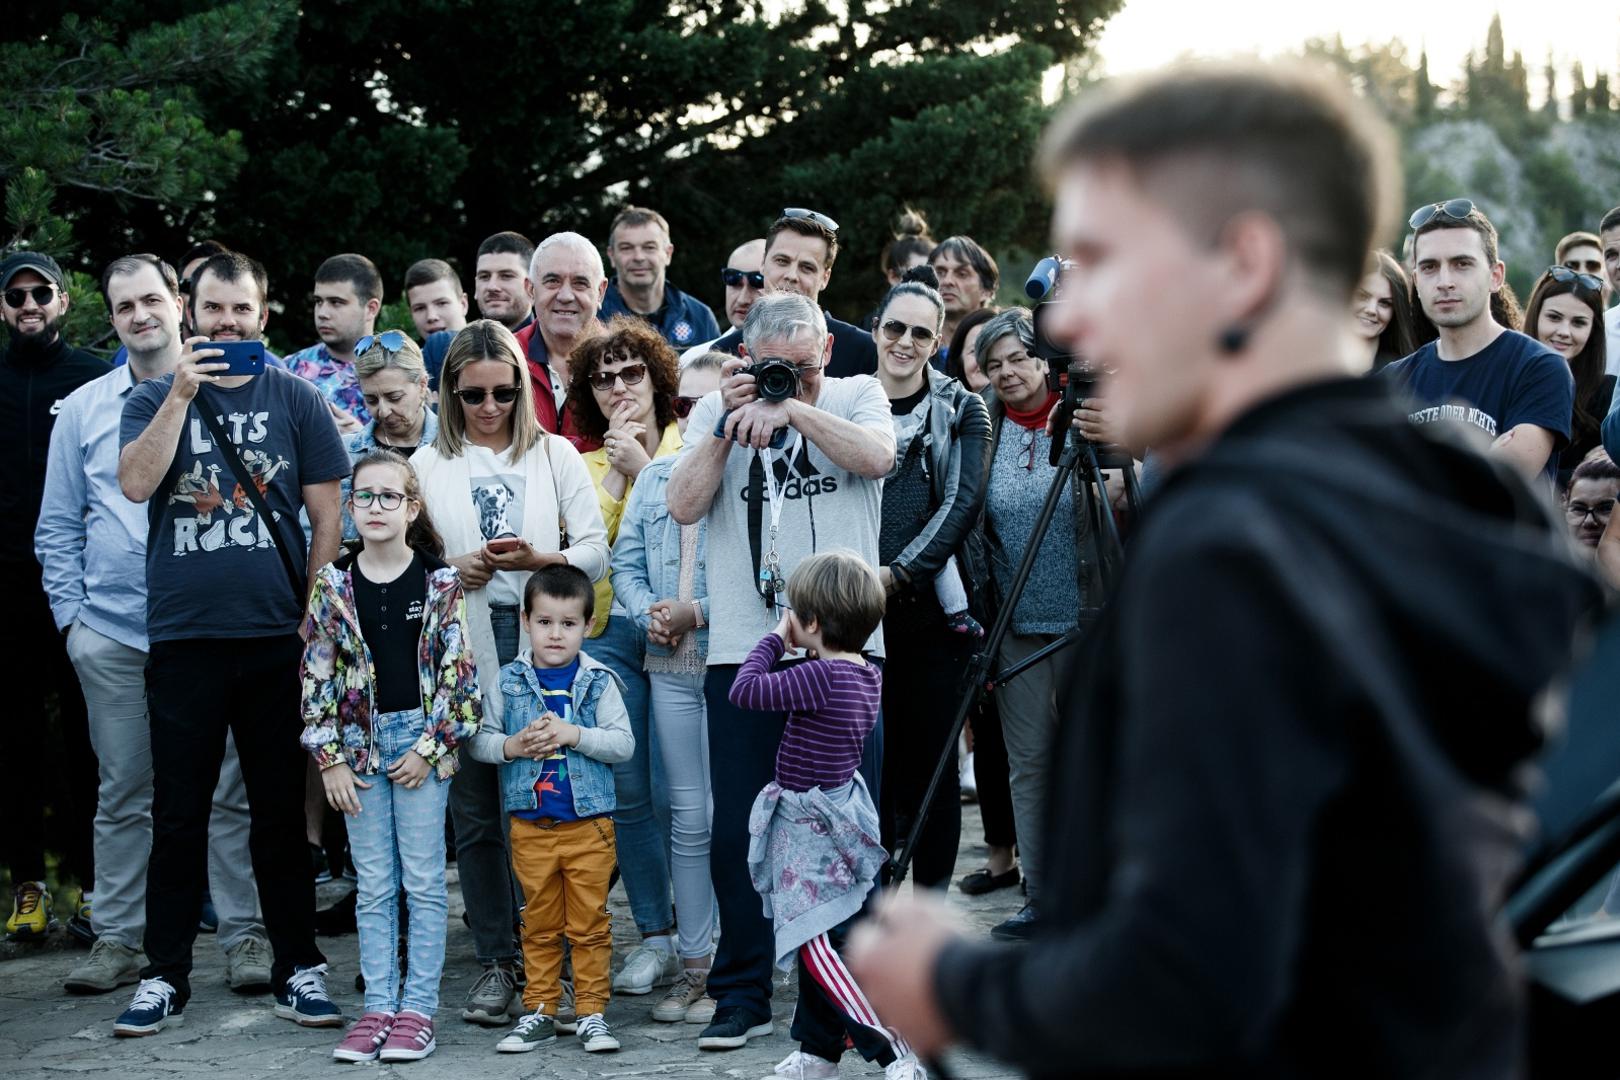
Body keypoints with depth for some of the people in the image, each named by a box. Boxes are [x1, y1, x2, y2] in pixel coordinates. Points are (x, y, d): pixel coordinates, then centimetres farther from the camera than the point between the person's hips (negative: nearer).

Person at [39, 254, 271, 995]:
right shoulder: (83, 409, 11)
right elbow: (57, 527, 13)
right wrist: (71, 614, 4)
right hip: (112, 635, 2)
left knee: (228, 790, 0)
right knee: (122, 794, 7)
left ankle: (244, 934, 7)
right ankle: (117, 939, 14)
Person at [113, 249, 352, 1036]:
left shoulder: (295, 401, 6)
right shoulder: (155, 399, 7)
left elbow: (327, 514, 6)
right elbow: (135, 483, -10)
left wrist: (311, 611, -2)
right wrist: (183, 392, -15)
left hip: (276, 638, 0)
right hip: (182, 638, 0)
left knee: (280, 809, 7)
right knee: (179, 813, 5)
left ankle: (297, 969, 15)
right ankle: (165, 976, 13)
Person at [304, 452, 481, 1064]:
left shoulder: (440, 582, -3)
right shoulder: (334, 584, 2)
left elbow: (458, 670, -4)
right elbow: (317, 675, 3)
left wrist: (430, 748, -9)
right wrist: (329, 758, -2)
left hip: (421, 742, -2)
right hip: (359, 743, 2)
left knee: (423, 881, 1)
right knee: (373, 886, 7)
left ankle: (418, 1008, 7)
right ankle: (378, 1007, 11)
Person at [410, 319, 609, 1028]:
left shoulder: (555, 455, 11)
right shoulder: (428, 465, 12)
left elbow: (596, 553, 5)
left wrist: (538, 559, -13)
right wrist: (450, 567, -11)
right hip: (463, 654, 1)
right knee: (476, 816, 2)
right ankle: (496, 963, 10)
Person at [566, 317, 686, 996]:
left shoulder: (689, 448, 7)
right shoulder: (586, 466, 16)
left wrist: (644, 464, -8)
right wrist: (616, 470, -3)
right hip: (610, 635, 4)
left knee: (671, 792, -8)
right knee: (626, 792, 2)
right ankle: (655, 937, 13)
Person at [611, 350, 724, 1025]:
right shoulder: (653, 478, 14)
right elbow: (625, 562, 13)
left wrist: (698, 613, -16)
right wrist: (649, 612, -5)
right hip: (670, 666, 5)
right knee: (687, 814, 9)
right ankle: (693, 964, 15)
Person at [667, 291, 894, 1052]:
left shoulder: (856, 397, 8)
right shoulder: (716, 411, 10)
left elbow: (877, 456, -14)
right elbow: (684, 506, -2)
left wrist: (792, 406, -16)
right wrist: (730, 422, -8)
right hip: (742, 652, 1)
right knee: (738, 833, 4)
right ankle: (741, 996, 15)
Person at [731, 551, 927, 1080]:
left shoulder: (821, 676, -23)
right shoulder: (866, 674, 4)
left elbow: (745, 690, -23)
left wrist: (776, 638, -10)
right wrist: (788, 644, 7)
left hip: (812, 826, -10)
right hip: (839, 814, 10)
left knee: (820, 946, -9)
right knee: (817, 942, 17)